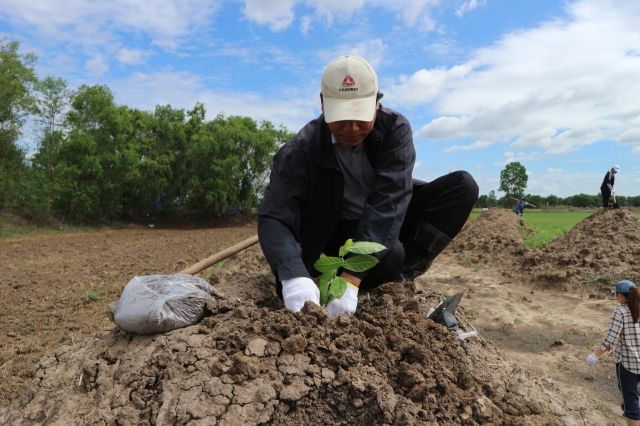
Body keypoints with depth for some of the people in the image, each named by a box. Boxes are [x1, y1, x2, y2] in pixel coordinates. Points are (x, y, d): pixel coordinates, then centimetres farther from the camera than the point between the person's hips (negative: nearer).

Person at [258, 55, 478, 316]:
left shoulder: (395, 128, -21)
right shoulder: (303, 150, -23)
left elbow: (389, 202, -32)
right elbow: (274, 217, -29)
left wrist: (351, 279, -42)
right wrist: (294, 276, -50)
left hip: (389, 221, 3)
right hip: (340, 230, -3)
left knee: (463, 186, -18)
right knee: (390, 255, -36)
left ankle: (405, 271, -13)